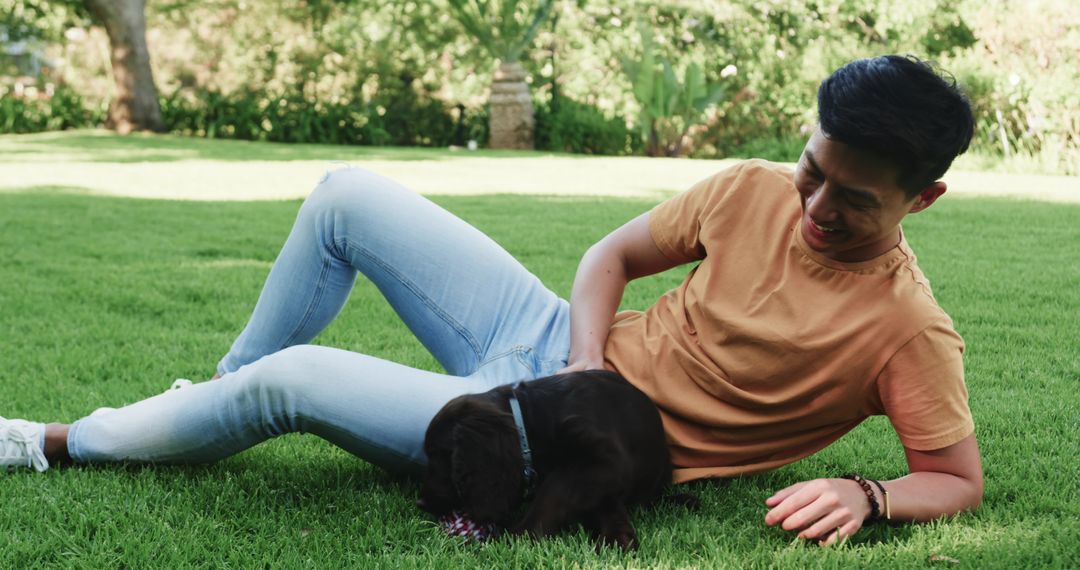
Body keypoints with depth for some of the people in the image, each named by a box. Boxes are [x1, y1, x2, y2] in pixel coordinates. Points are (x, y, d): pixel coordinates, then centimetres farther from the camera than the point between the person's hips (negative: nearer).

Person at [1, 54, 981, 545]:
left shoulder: (909, 327, -19)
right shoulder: (755, 192, -4)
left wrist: (862, 495, -35)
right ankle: (223, 394, 21)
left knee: (291, 379, -17)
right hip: (555, 340, 6)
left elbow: (960, 481, -15)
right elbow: (612, 256, 5)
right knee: (348, 198, -1)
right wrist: (585, 369, -11)